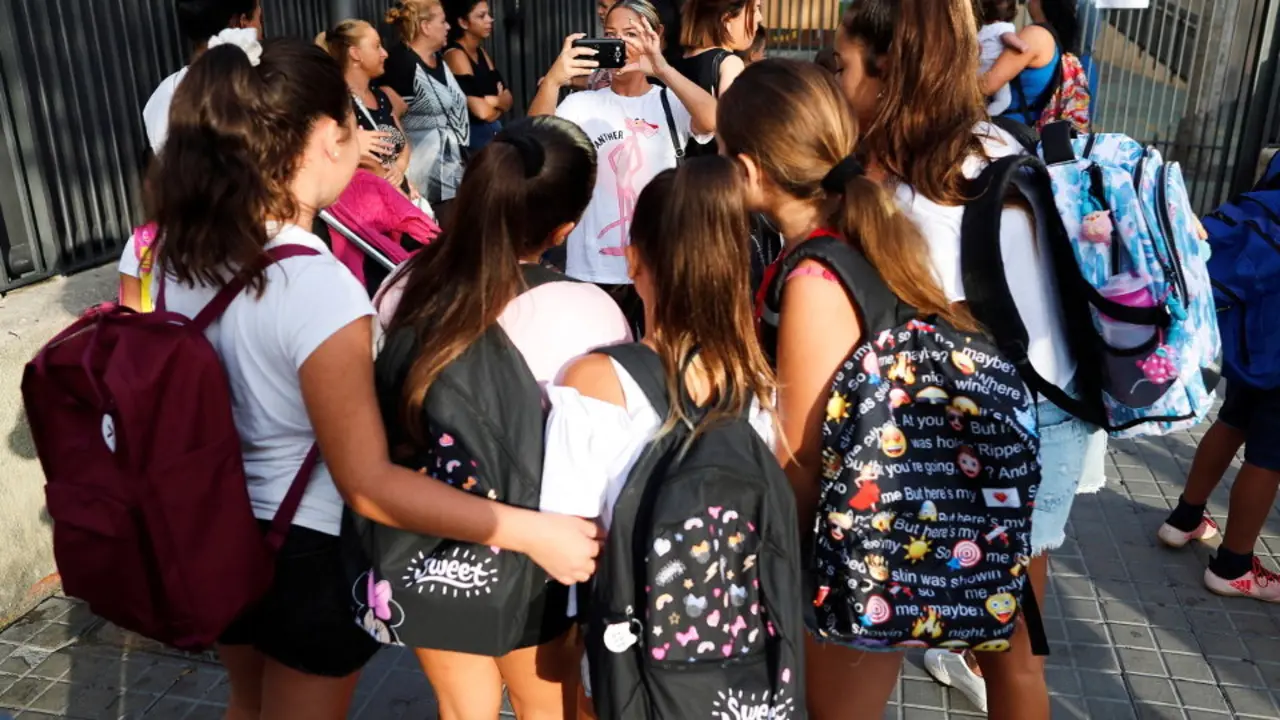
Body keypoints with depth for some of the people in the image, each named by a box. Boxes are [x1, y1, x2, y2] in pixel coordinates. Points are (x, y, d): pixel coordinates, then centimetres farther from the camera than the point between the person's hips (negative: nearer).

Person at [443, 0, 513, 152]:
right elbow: (483, 112, -22)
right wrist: (499, 106, -1)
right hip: (474, 135, -8)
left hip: (495, 132, 8)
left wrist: (493, 101, -15)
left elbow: (508, 100, 7)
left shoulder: (482, 53, 13)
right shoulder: (455, 55, -14)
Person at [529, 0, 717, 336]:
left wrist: (662, 68, -29)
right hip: (596, 272, 0)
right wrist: (552, 81, -32)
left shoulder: (671, 102, 2)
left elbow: (714, 121, -19)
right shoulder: (582, 104, 1)